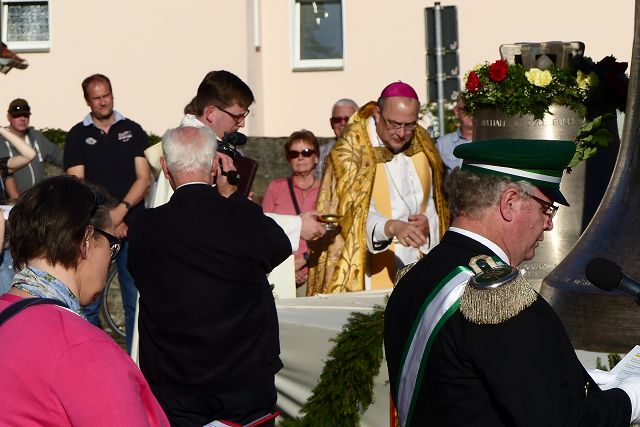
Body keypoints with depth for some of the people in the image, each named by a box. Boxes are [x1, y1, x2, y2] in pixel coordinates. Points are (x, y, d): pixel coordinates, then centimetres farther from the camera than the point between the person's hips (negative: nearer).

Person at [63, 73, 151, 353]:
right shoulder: (77, 136, 7)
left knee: (135, 300, 1)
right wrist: (107, 221, -9)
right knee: (89, 302, 0)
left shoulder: (132, 130, 9)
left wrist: (121, 210, -12)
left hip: (132, 227, 1)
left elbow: (144, 178, 3)